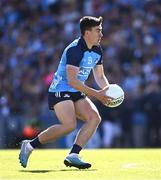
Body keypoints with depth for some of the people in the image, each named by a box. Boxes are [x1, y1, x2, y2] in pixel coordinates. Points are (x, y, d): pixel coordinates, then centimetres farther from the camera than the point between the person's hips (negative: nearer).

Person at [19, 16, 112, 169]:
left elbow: (100, 77, 18)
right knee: (69, 125, -25)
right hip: (60, 91, -9)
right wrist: (96, 94, -27)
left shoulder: (97, 51, 8)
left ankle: (73, 155, -16)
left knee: (95, 118, -12)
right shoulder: (74, 50, -21)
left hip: (77, 93, 9)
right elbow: (72, 80, -27)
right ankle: (30, 145, -10)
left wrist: (108, 91, -3)